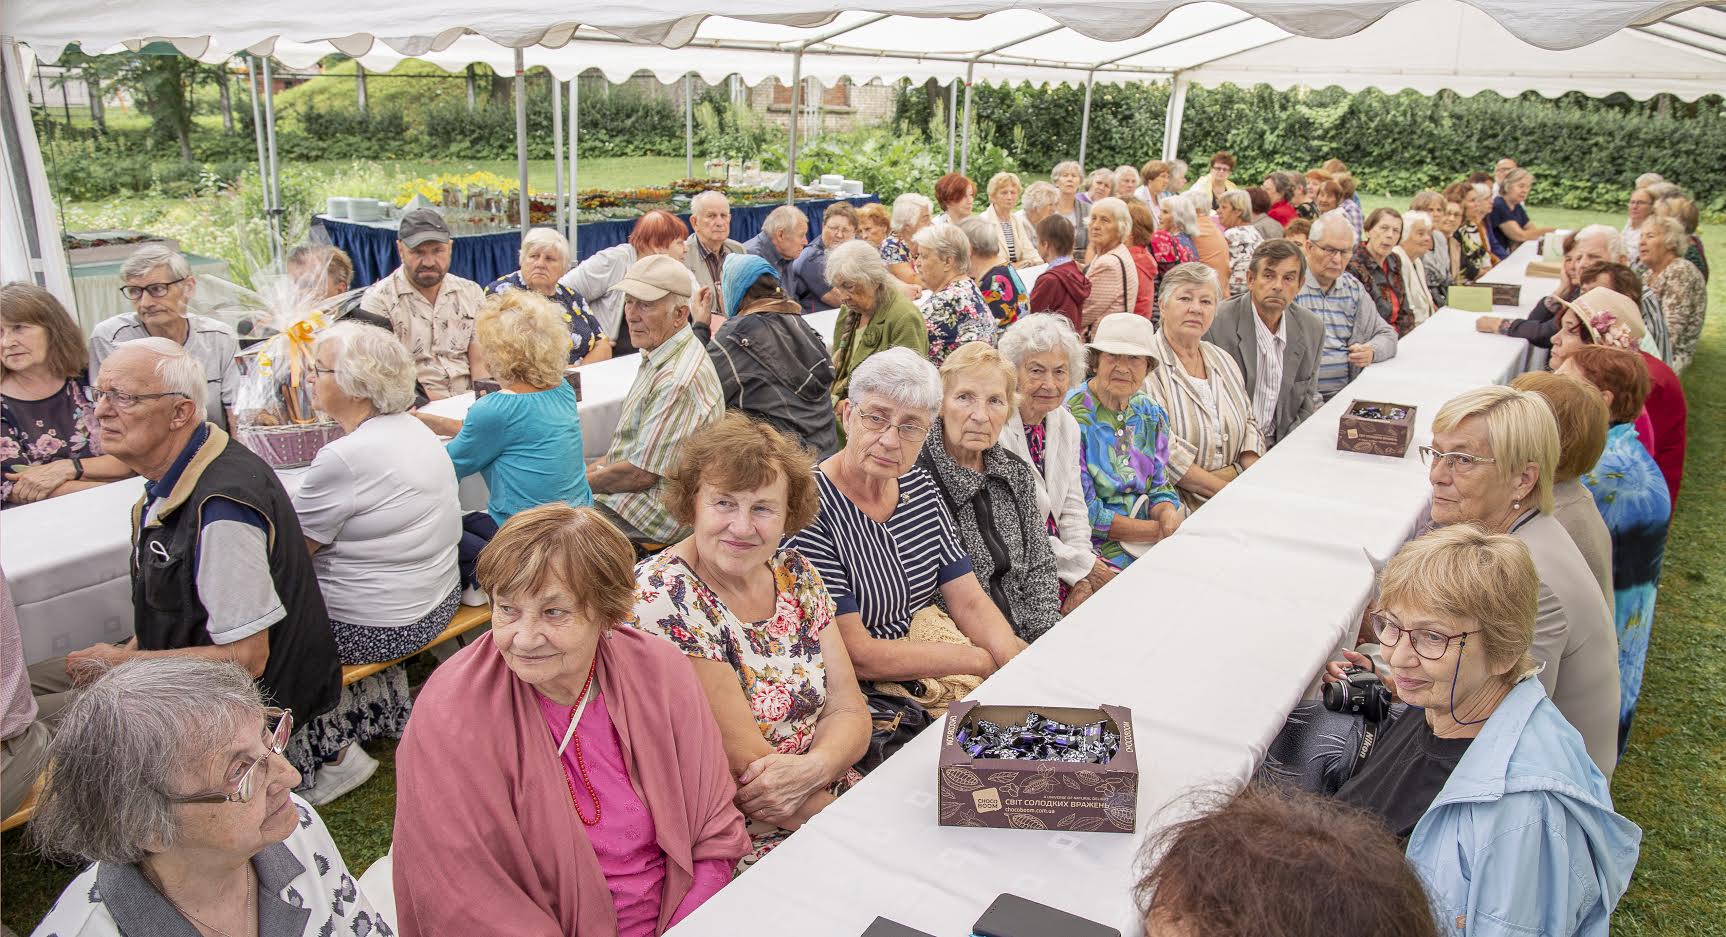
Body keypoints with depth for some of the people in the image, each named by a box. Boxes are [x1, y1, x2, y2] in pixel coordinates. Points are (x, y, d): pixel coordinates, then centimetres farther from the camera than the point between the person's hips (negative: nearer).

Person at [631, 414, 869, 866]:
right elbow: (742, 761, -19)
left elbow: (849, 711, 2)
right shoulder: (663, 598, -17)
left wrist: (814, 767, -19)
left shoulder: (795, 574, 3)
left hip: (822, 791, 6)